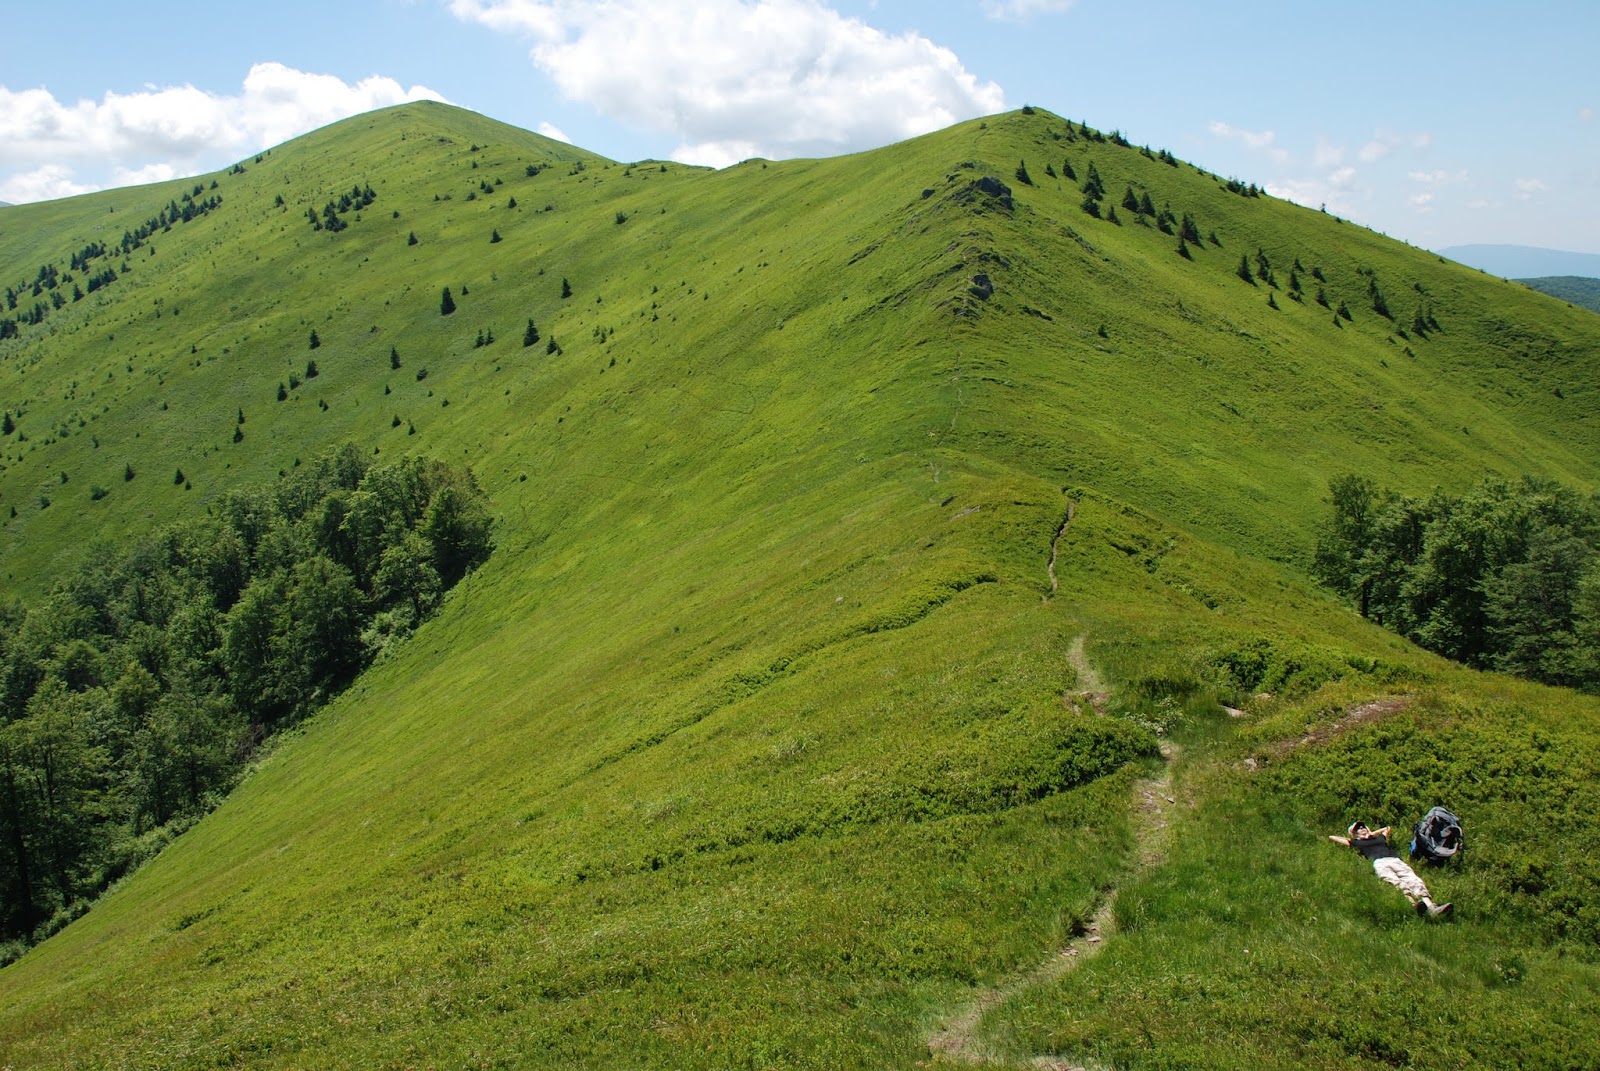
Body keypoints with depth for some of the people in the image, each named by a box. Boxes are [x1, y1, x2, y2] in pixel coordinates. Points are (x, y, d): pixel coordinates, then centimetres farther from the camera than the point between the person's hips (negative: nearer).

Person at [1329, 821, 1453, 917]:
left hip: (1395, 859, 4)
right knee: (1395, 881, -35)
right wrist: (1349, 840, 41)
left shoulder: (1379, 838, 39)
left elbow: (1387, 828, 61)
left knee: (1412, 879, -26)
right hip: (1379, 862, -4)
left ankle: (1430, 907, -48)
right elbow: (1332, 838, 33)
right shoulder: (1356, 843, 28)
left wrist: (1373, 833, 50)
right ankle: (1415, 904, -61)